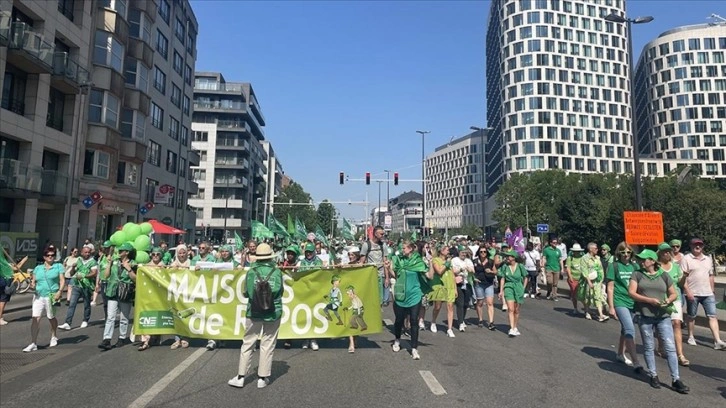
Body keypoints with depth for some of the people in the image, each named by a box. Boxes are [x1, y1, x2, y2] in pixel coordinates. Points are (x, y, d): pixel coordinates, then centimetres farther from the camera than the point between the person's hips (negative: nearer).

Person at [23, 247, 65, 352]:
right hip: (38, 296, 2)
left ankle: (53, 337, 35)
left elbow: (62, 280, -2)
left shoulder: (58, 266, 4)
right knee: (35, 319, -8)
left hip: (51, 296, -2)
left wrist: (60, 291, -16)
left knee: (51, 318, 12)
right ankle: (33, 343, -4)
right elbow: (34, 281, 14)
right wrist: (32, 286, -9)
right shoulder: (38, 268, 13)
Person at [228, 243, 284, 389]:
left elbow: (246, 293, -5)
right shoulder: (277, 272, -7)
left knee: (248, 344, 11)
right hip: (273, 313, 0)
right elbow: (280, 292, -2)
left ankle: (240, 377, 16)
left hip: (254, 312, 1)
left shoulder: (251, 272, -7)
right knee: (267, 345, 8)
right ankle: (262, 378, 14)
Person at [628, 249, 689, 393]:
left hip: (663, 316, 1)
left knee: (670, 347, -2)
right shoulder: (637, 274, 2)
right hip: (645, 317, -1)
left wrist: (668, 300, -8)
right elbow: (631, 292, -7)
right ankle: (653, 376, 22)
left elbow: (674, 294, 14)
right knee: (649, 347, 9)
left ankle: (676, 379, 4)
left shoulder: (664, 276, 6)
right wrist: (650, 300, -17)